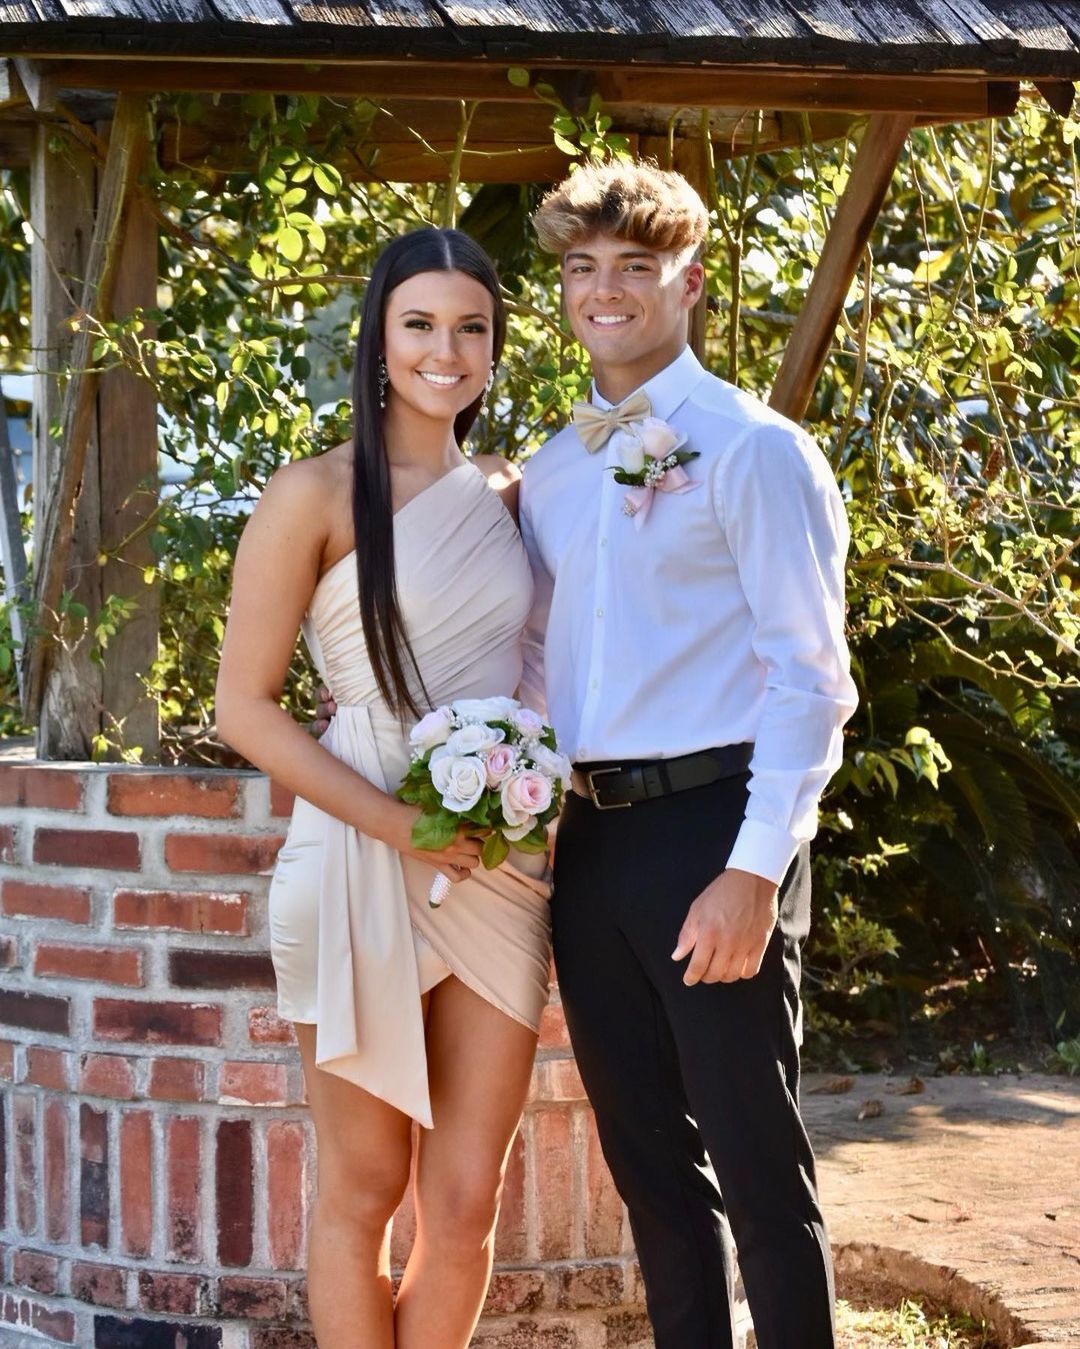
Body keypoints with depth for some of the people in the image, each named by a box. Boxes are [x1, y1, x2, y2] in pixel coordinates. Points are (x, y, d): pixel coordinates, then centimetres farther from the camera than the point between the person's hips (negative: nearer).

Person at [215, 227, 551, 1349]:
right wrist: (397, 824, -17)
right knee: (363, 1192, 3)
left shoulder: (507, 498, 13)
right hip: (361, 865, -5)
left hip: (500, 869, 5)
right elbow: (242, 705, -7)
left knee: (465, 1203, 4)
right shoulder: (317, 496, -3)